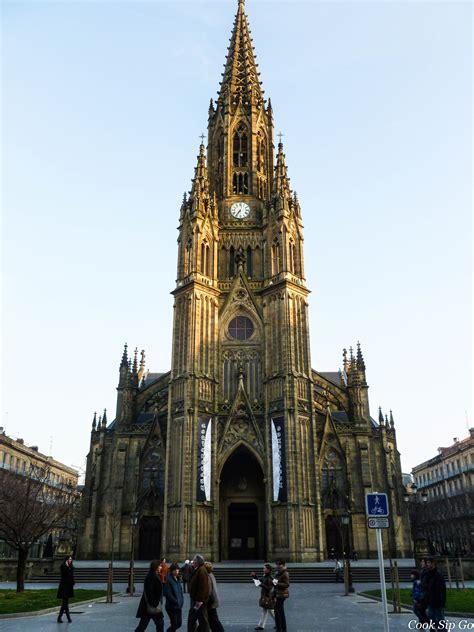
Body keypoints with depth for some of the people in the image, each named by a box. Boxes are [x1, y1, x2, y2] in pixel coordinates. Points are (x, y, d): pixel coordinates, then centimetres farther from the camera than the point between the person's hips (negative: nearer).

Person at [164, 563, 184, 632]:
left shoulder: (178, 579, 8)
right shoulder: (168, 580, -16)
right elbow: (167, 593, -19)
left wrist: (181, 601, 2)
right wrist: (176, 601, -16)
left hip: (179, 606, 7)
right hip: (171, 606, -7)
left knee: (179, 623, 12)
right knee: (174, 624, 1)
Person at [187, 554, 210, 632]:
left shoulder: (201, 571, -20)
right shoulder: (197, 570, 13)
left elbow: (203, 587, -26)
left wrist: (199, 601, -26)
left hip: (199, 601, -11)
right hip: (195, 599, 11)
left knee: (202, 620, -1)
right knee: (191, 620, 18)